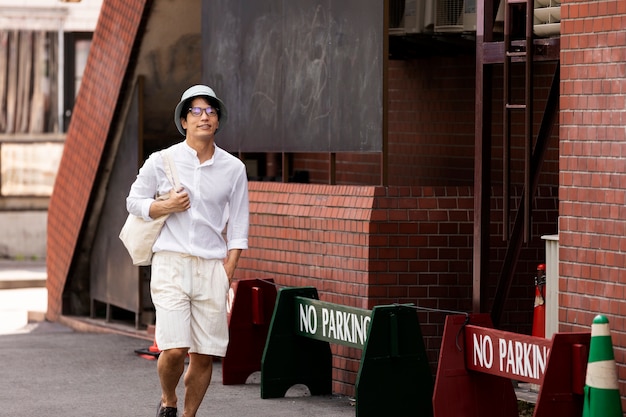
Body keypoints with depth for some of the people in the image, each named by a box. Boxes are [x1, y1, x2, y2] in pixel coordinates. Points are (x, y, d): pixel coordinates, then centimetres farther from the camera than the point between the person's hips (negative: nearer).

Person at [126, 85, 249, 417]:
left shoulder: (233, 168, 7)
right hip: (171, 263, -2)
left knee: (204, 355, -1)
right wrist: (166, 207, -9)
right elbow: (134, 201, 11)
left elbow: (238, 224, 11)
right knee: (174, 349, -13)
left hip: (213, 267, 2)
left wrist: (227, 271, 1)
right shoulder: (161, 161, 2)